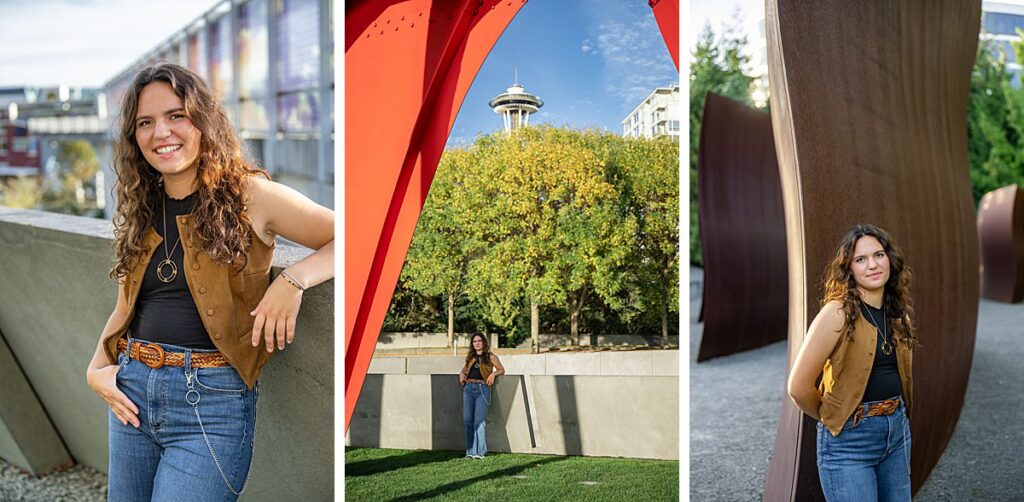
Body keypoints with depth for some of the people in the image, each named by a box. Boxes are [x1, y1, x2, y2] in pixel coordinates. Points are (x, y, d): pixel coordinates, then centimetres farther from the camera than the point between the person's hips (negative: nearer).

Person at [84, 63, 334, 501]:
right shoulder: (142, 211, 12)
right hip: (133, 391, 6)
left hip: (212, 400, -6)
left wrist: (293, 279, -22)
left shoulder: (250, 195, -7)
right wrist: (97, 368, 6)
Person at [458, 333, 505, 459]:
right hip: (469, 388, 4)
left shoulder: (490, 356, 6)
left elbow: (501, 370, 13)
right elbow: (464, 369, 32)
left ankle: (479, 452, -9)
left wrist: (493, 374, -6)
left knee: (479, 421, -10)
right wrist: (462, 374, 10)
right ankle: (470, 451, 4)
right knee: (468, 420, -1)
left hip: (482, 389, -4)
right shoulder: (470, 357, 18)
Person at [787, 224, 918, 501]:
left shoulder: (898, 312, 6)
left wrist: (894, 418, 13)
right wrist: (831, 419, -1)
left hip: (898, 430, 7)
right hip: (850, 438, -7)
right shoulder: (838, 314, -15)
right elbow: (799, 387, -16)